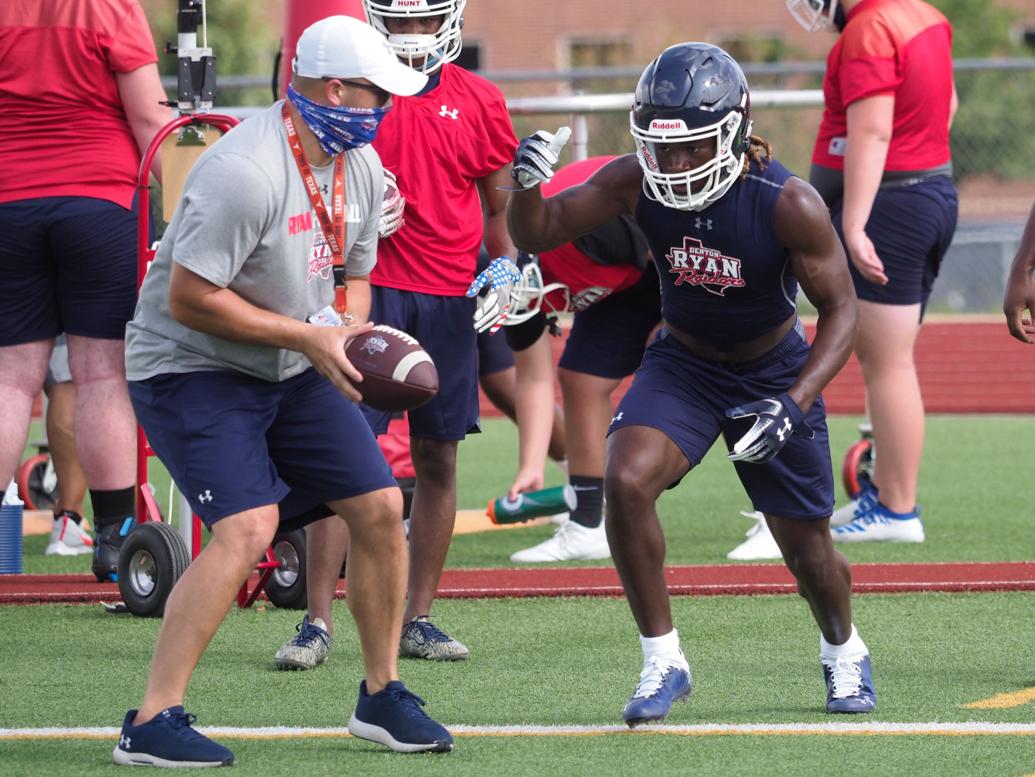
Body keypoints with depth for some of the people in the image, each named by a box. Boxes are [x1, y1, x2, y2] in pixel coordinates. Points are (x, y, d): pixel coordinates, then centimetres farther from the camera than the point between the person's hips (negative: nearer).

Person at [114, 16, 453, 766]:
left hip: (291, 370, 9)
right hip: (193, 367, -9)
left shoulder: (360, 167, 1)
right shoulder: (246, 174, -28)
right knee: (248, 529, -24)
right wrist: (310, 337, -22)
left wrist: (353, 329, -9)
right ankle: (152, 724, -19)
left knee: (380, 507, 3)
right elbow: (190, 300, -27)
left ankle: (381, 696, 21)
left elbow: (352, 275, 15)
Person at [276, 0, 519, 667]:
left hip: (448, 298, 3)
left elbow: (499, 206, 15)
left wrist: (506, 267, -1)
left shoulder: (478, 103, 7)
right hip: (369, 288, -2)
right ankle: (319, 622, -7)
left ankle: (418, 619, 15)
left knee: (438, 459, 6)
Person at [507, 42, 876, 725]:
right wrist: (527, 182, -35)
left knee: (808, 547, 9)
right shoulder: (637, 182, -20)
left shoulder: (788, 203, -28)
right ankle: (663, 663, -10)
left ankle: (844, 653, 43)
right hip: (683, 363, 2)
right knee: (626, 482, -25)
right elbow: (536, 235, -11)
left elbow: (841, 310, -19)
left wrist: (794, 403, -32)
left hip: (773, 371, -2)